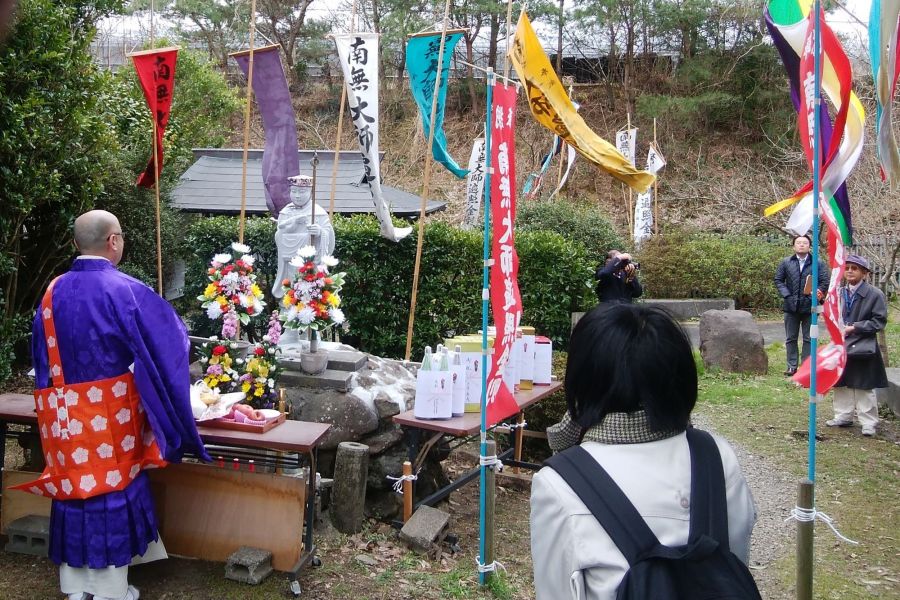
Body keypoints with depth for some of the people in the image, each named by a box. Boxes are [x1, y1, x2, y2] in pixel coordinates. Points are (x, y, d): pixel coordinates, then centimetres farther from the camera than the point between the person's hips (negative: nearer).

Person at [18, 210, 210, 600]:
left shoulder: (53, 292, 2)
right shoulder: (125, 291, -15)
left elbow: (42, 358, 11)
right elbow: (169, 341, -9)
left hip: (65, 416, 5)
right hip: (110, 415, -5)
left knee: (73, 484, 15)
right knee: (112, 487, 7)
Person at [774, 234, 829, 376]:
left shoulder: (818, 263, 1)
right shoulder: (786, 263, 7)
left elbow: (825, 282, -2)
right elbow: (778, 280, 7)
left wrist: (818, 292, -19)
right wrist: (786, 295, -6)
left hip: (809, 306, -2)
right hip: (791, 306, 2)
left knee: (809, 339, 5)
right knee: (790, 338, 8)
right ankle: (792, 366, 15)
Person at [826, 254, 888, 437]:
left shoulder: (874, 294, -8)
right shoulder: (839, 293, 7)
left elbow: (879, 321, -10)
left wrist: (854, 328, -16)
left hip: (863, 348, -5)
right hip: (841, 346, 5)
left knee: (864, 388, 0)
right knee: (841, 385, 12)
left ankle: (868, 422, 10)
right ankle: (843, 417, 26)